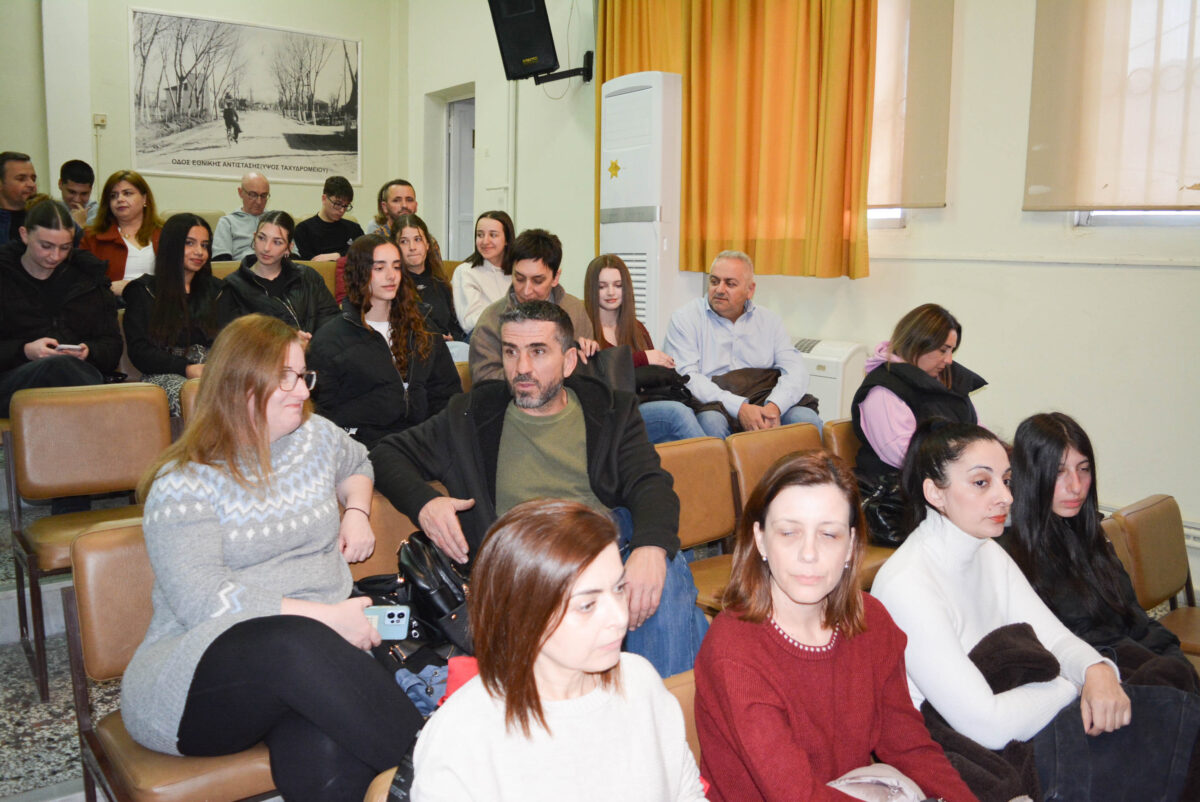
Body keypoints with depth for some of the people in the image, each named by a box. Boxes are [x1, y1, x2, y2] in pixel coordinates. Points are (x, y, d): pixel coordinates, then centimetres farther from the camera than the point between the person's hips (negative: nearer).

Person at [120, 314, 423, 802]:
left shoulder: (316, 437, 15)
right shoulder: (183, 484, -3)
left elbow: (357, 464, 39)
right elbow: (204, 601, -15)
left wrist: (356, 511, 17)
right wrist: (325, 617, -19)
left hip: (322, 651, 3)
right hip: (200, 675, -3)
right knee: (295, 643, -40)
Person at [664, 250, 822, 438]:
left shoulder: (769, 320, 16)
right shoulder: (685, 318, 5)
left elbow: (796, 370, 5)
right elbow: (685, 377, -9)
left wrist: (774, 406, -19)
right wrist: (738, 407, -23)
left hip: (762, 406, 3)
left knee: (807, 419, -24)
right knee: (711, 421, -37)